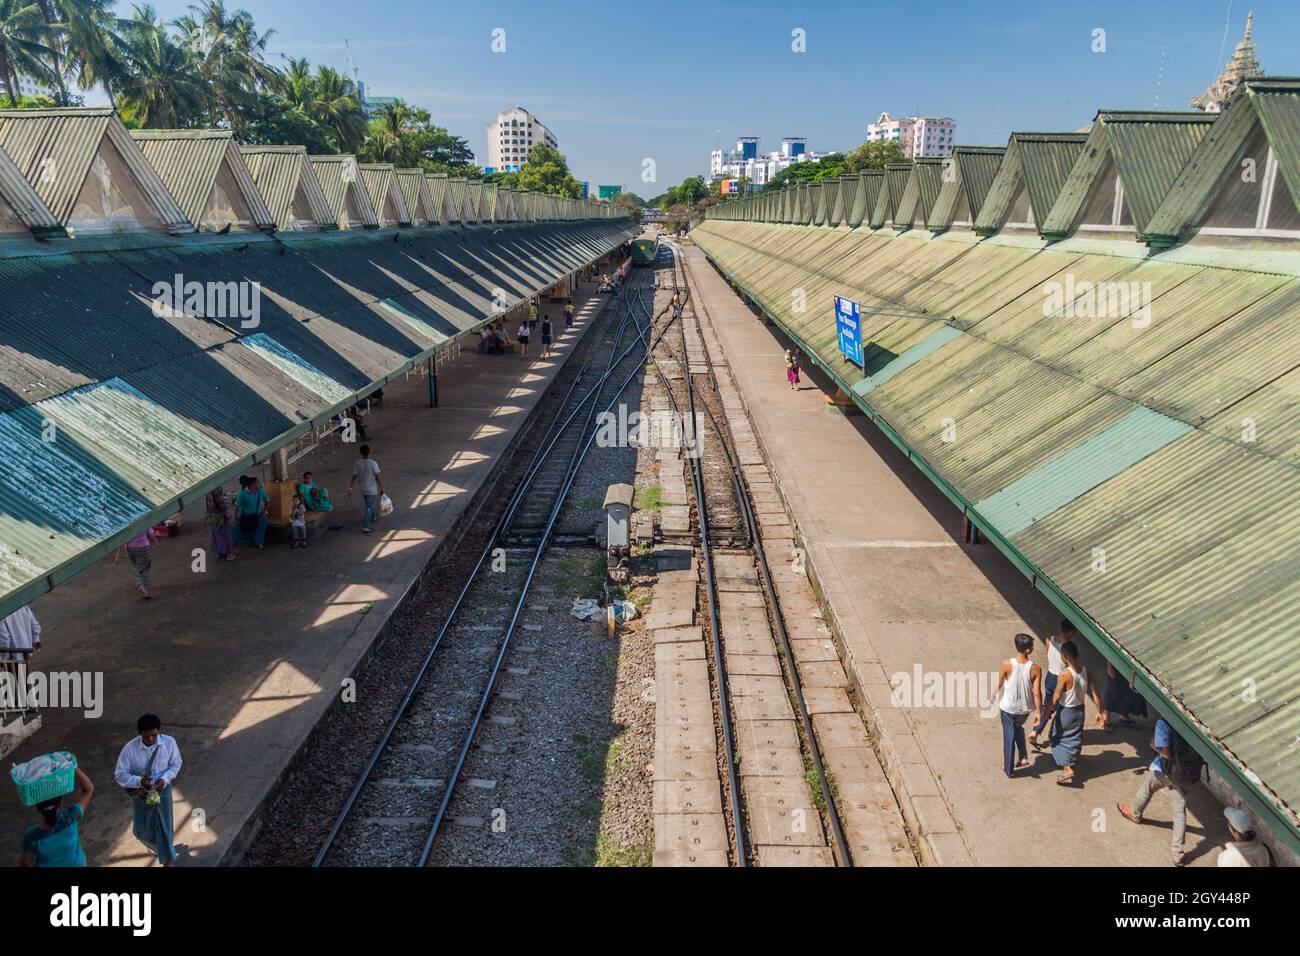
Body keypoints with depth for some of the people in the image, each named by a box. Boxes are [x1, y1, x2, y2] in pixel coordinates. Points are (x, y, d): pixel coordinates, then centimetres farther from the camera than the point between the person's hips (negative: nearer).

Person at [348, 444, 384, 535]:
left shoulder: (357, 463, -8)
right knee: (368, 507, 2)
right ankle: (365, 527, -2)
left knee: (369, 504, 27)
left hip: (362, 489, 5)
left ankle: (373, 517, 48)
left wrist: (350, 488, 1)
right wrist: (382, 488, -8)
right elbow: (377, 478, -17)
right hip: (371, 489, -5)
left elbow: (354, 477, -6)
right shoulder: (373, 463, -20)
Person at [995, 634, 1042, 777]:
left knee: (1009, 735, 14)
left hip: (1008, 706, -2)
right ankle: (1023, 757, 26)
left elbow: (999, 685, -8)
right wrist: (1038, 712, -3)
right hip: (1025, 707, 2)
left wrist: (997, 701, 12)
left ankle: (1008, 768, 22)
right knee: (1018, 727, 31)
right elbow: (1037, 693, -14)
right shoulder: (1035, 669, -19)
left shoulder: (1007, 664, -21)